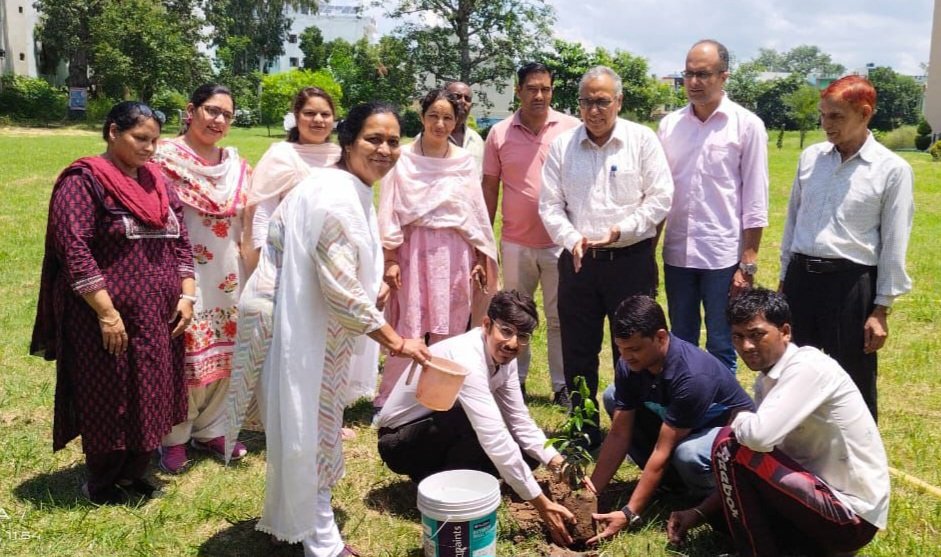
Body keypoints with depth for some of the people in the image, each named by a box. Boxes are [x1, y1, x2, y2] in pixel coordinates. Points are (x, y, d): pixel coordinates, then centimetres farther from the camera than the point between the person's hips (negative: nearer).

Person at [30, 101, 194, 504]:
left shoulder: (156, 181, 11)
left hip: (158, 318, 6)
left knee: (151, 397, 13)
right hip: (108, 319, -6)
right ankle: (100, 483, 26)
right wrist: (107, 312, -21)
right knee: (109, 401, 7)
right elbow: (73, 250, -17)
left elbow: (180, 240, 13)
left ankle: (133, 472, 31)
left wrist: (186, 295, 2)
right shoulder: (85, 180, -10)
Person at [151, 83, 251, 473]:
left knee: (223, 351, 12)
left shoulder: (236, 163, 10)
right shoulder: (165, 157, -6)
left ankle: (210, 429, 28)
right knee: (183, 352, 0)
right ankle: (174, 437, 17)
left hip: (225, 273, 6)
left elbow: (246, 217, 16)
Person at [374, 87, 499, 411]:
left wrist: (481, 259, 8)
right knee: (406, 331, 0)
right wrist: (390, 259, -5)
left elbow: (477, 213, 10)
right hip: (413, 249, -2)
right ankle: (388, 400, 13)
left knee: (449, 331, 8)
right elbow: (389, 212, -1)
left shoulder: (465, 162, 6)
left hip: (453, 253, 3)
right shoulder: (403, 158, -1)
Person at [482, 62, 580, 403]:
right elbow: (489, 188, 6)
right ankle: (516, 381, 27)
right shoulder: (500, 133, 1)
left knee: (560, 317, 7)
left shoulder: (571, 129, -3)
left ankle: (563, 385, 18)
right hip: (515, 243, 2)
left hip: (560, 241, -1)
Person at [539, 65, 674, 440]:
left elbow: (660, 198, -4)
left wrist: (621, 231, -15)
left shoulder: (642, 140, -1)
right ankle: (583, 431, 25)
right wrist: (572, 239, -11)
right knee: (578, 352, 10)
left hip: (631, 260, -2)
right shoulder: (562, 145, 6)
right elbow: (550, 205, 6)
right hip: (578, 261, 3)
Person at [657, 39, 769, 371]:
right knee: (679, 346, 15)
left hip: (723, 255, -3)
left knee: (721, 350, 7)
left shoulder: (747, 126, -4)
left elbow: (755, 201, -5)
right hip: (677, 253, 4)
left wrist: (748, 263, -9)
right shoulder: (669, 125, 6)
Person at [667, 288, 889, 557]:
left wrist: (737, 419, -11)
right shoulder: (768, 379, 6)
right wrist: (700, 512, 5)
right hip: (825, 493, 9)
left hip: (852, 514, -9)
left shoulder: (809, 368, -21)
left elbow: (760, 436, -35)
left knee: (729, 444, -18)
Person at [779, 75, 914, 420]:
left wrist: (881, 309, -6)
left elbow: (894, 245, -5)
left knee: (852, 384, 7)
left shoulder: (892, 170, -7)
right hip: (802, 276, 4)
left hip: (851, 283, -4)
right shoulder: (810, 157, 5)